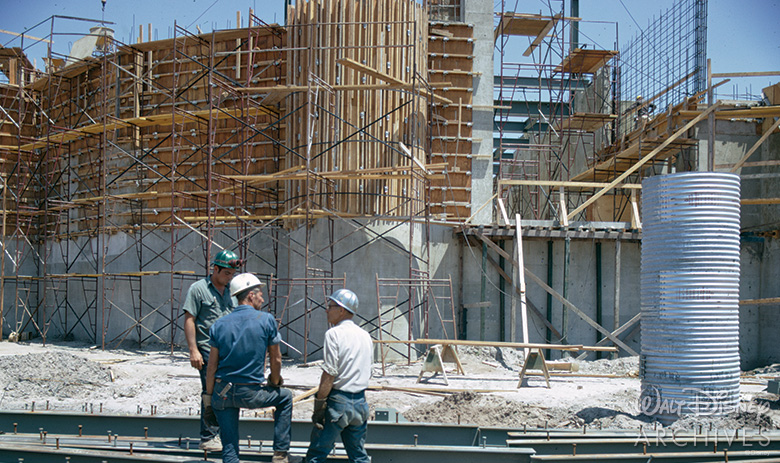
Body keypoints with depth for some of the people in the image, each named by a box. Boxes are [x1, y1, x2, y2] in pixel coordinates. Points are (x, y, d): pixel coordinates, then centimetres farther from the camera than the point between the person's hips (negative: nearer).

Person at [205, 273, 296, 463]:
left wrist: (208, 396, 9)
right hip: (250, 394, -3)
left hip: (222, 393, 3)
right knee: (285, 398, 24)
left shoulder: (219, 325, 2)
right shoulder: (266, 320, -6)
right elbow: (276, 359, 0)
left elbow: (212, 366, 1)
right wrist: (275, 383, 17)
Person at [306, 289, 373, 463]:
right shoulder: (365, 335, 10)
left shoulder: (334, 333, -11)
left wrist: (318, 405, -10)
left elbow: (329, 375, -14)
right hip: (360, 401, 7)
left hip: (338, 401, -7)